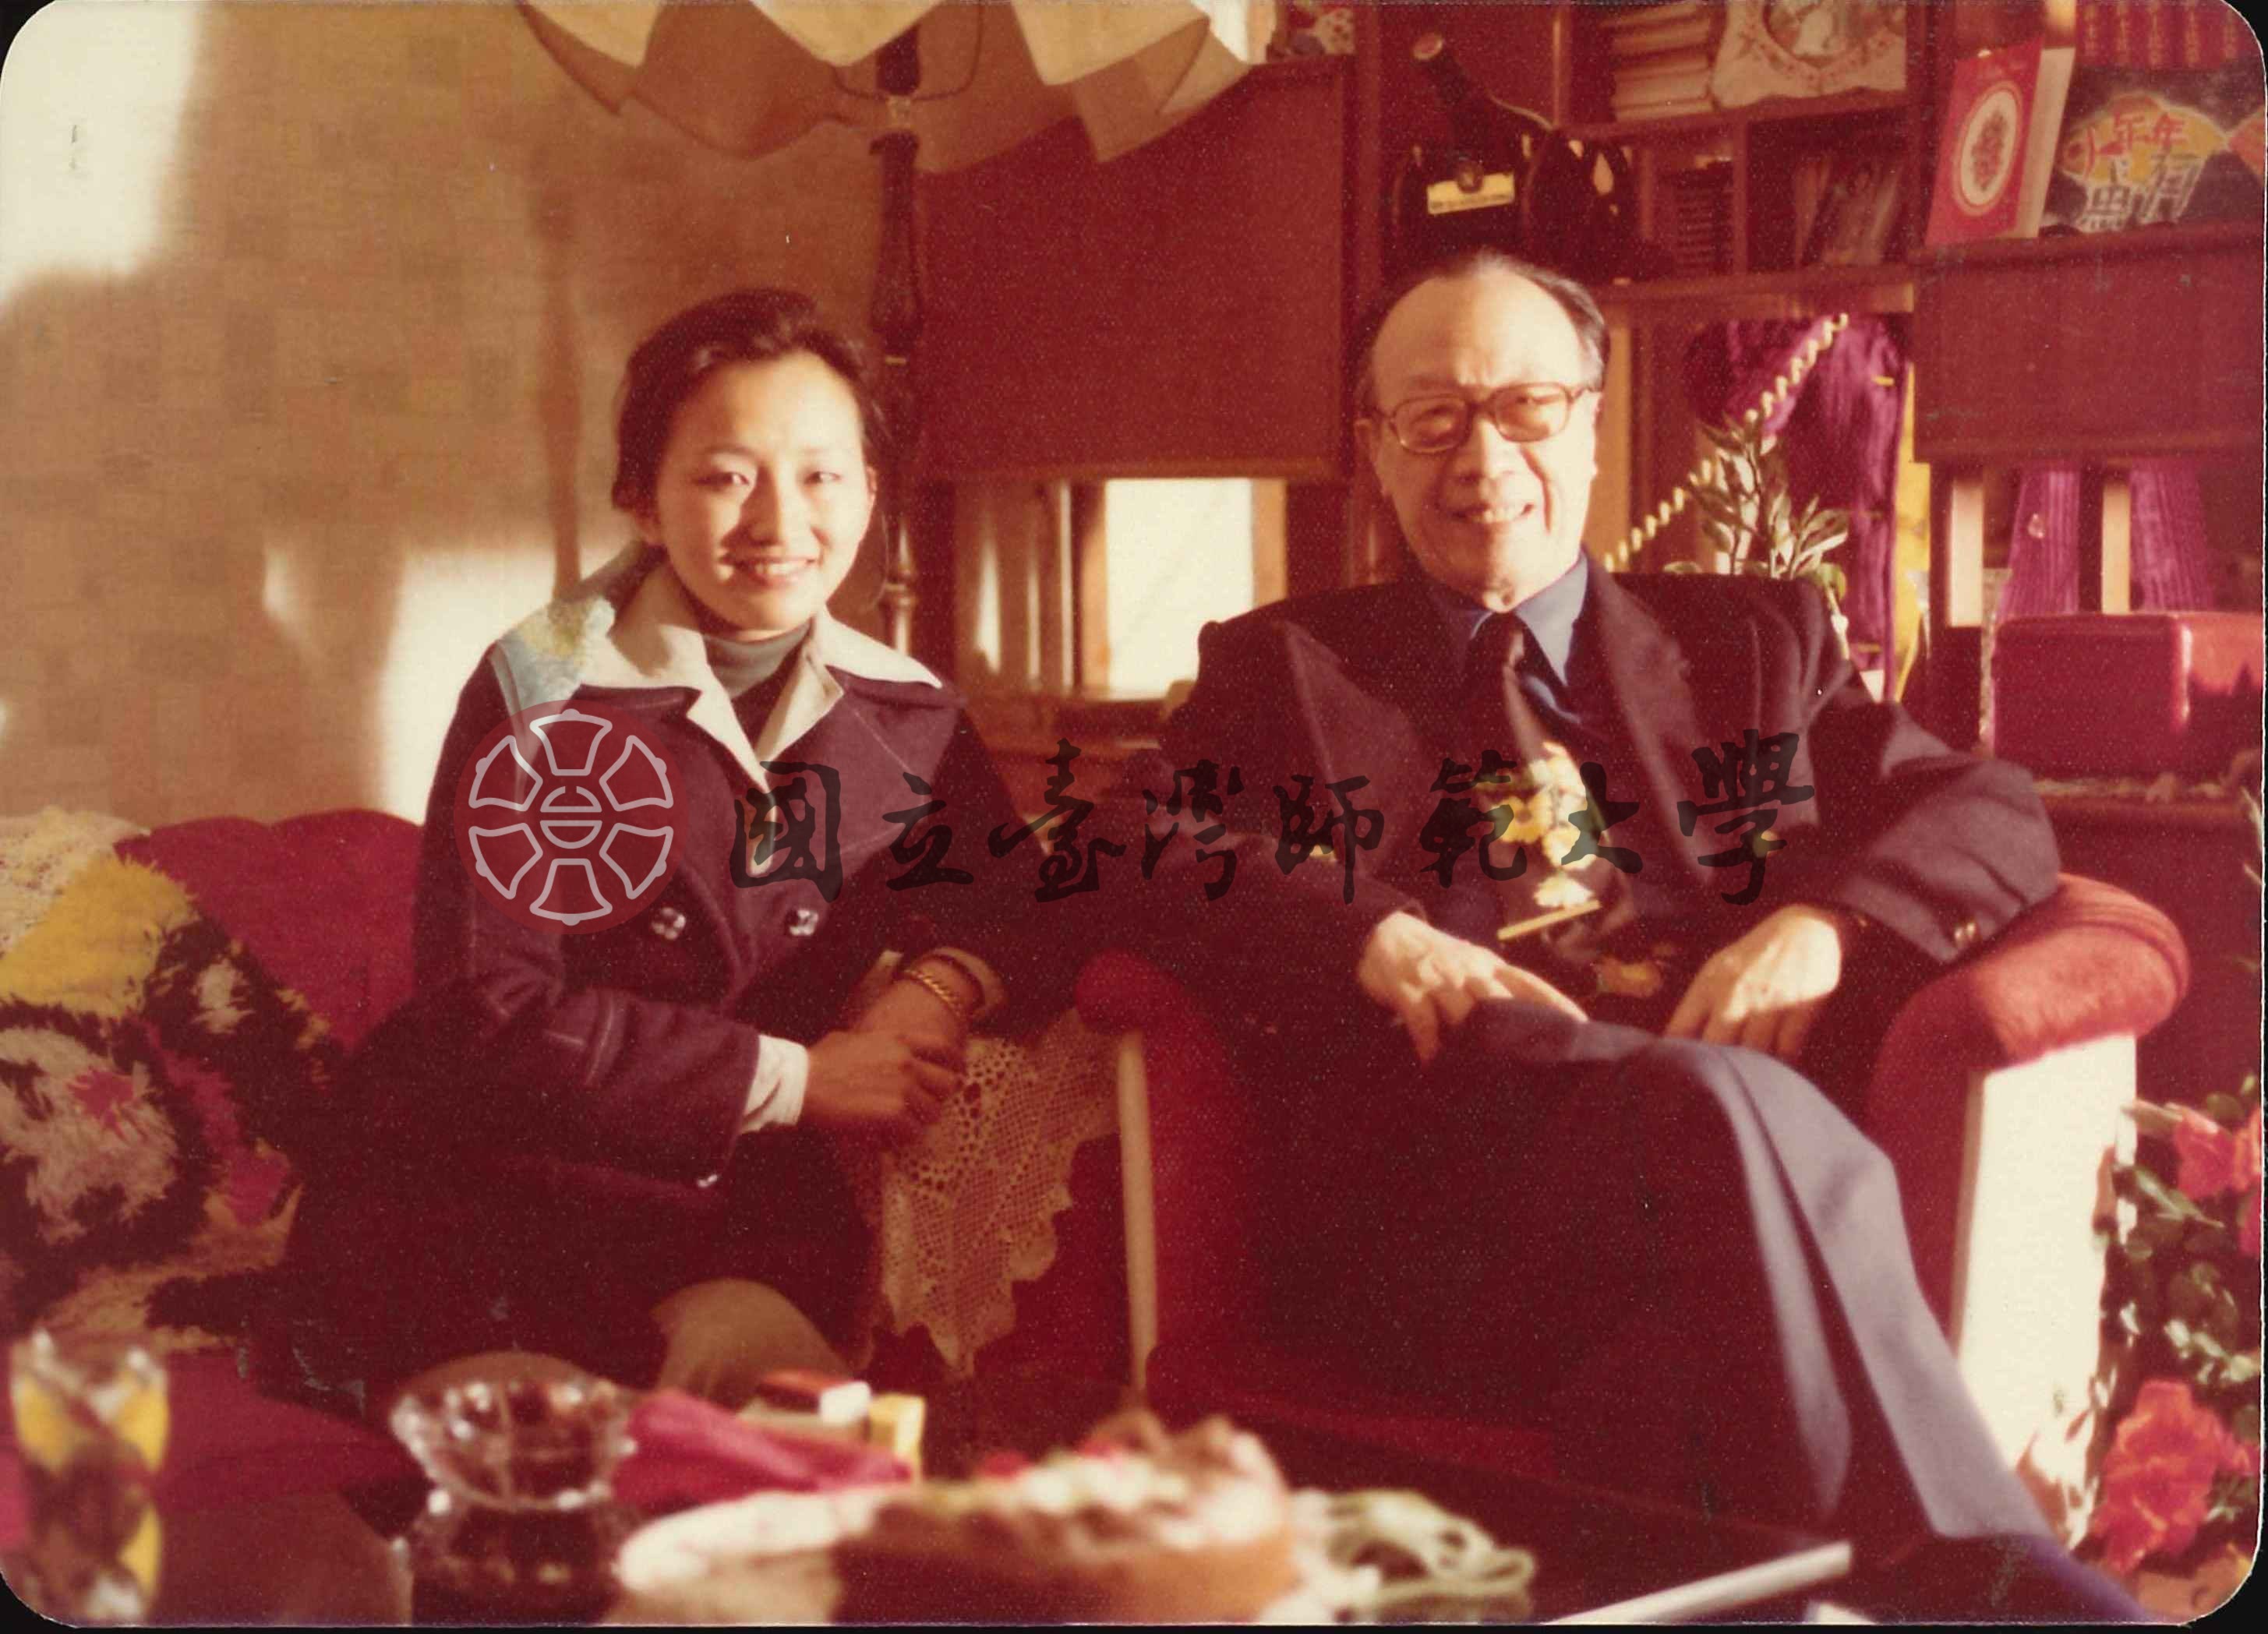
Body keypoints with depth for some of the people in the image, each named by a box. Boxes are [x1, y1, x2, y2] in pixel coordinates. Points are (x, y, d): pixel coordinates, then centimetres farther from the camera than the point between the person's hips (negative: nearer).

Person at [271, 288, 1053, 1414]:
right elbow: (487, 1013, -14)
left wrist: (949, 983, -13)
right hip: (482, 1214, -3)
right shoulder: (542, 694, -8)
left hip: (740, 1217, 3)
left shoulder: (907, 719, 6)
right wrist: (796, 1078, -15)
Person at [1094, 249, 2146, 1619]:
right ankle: (1983, 1574, -35)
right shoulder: (1278, 668, 25)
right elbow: (1125, 864, 8)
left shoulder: (1756, 641, 29)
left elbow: (1993, 808, 19)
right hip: (1442, 1133, -1)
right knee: (1716, 1110, -36)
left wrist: (1824, 921, -4)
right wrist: (1371, 939, -11)